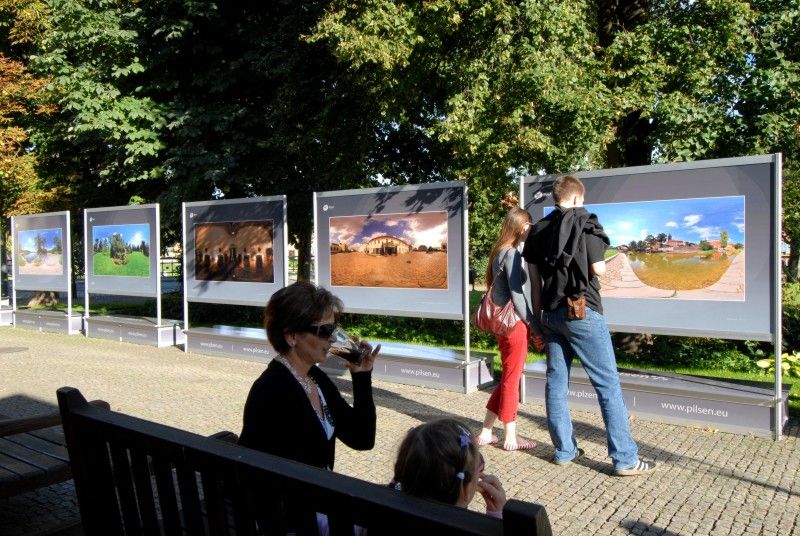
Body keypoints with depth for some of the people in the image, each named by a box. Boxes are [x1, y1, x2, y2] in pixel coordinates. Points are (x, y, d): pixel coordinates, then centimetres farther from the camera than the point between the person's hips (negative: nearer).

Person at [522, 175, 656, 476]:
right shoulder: (585, 223, -6)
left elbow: (534, 277, 10)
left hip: (551, 313, 6)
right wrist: (602, 264, 14)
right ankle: (625, 459, 2)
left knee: (556, 382, 10)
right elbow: (598, 270, -9)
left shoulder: (539, 229, 10)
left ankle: (564, 450, 16)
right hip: (582, 312, -6)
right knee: (608, 384, -1)